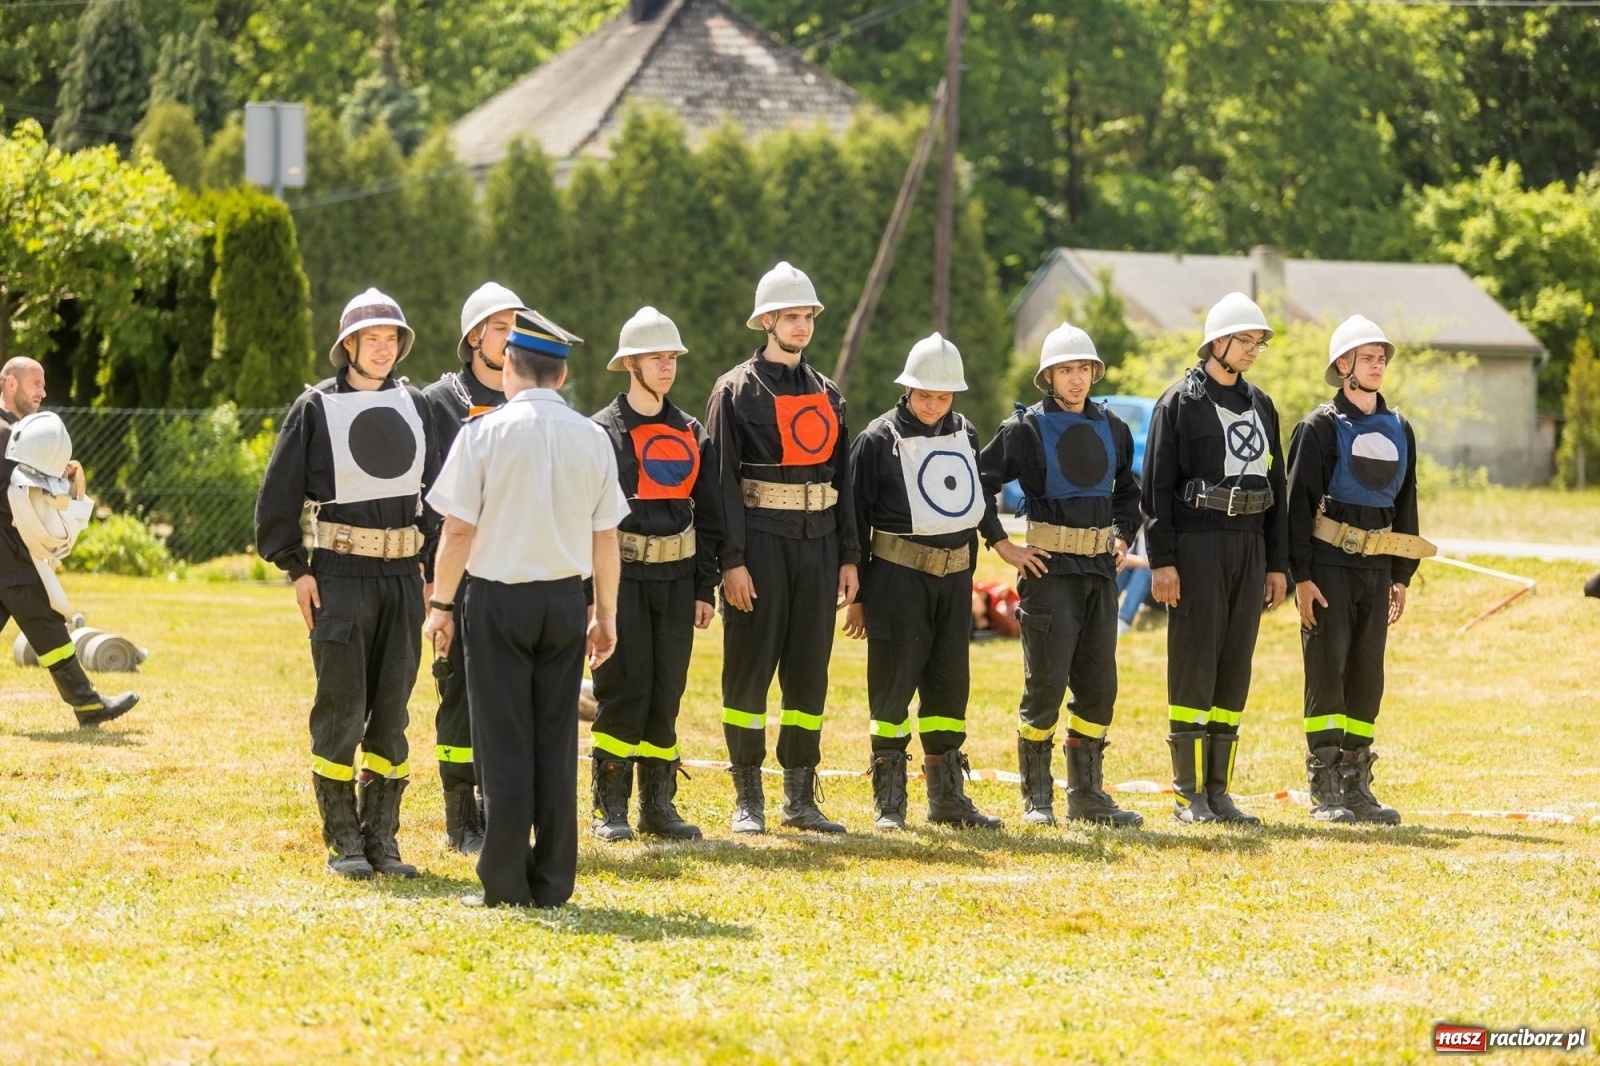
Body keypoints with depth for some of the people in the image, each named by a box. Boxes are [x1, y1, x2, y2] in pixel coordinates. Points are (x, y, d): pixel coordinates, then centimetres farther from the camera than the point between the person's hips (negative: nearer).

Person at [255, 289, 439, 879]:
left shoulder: (414, 406, 10)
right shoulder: (315, 407, -2)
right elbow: (278, 494, -2)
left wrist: (432, 565, 11)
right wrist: (296, 569, -6)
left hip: (403, 574, 4)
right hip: (339, 573, -4)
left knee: (392, 709, 7)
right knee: (341, 708, -4)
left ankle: (382, 836, 13)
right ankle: (343, 841, 2)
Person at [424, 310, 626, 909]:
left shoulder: (485, 431, -8)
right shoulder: (591, 438, 2)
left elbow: (459, 528, -9)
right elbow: (605, 537, 6)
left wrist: (441, 603, 0)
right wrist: (606, 614, 15)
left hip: (497, 596, -3)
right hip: (564, 600, 3)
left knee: (504, 745, 0)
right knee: (556, 743, 8)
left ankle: (505, 887, 0)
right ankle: (553, 883, 9)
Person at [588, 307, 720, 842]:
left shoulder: (691, 434, 12)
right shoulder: (603, 431, -2)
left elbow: (706, 516, 15)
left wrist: (704, 588, 10)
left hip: (676, 576, 5)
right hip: (622, 575, -4)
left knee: (667, 689, 6)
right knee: (625, 686, -8)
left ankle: (658, 804, 13)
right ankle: (610, 808, -1)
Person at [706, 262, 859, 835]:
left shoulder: (827, 393, 15)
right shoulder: (737, 390, -3)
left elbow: (843, 479, 16)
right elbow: (721, 480, -8)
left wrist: (849, 556, 9)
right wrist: (732, 561, -15)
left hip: (819, 541, 5)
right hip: (760, 543, -5)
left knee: (809, 669, 7)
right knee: (750, 668, -2)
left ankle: (801, 798, 13)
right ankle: (747, 800, 3)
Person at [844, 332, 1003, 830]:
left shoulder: (964, 434, 10)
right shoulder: (879, 439, -7)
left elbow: (981, 497, 23)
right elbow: (856, 519, -5)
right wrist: (857, 594, -6)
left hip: (955, 576, 5)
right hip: (898, 577, -5)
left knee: (949, 681, 8)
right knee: (894, 683, -4)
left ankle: (947, 796, 16)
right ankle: (889, 802, 2)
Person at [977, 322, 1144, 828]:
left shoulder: (1112, 428, 11)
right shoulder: (1026, 429, -6)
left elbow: (1127, 491, 27)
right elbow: (976, 485, -8)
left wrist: (1122, 537, 13)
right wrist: (1004, 548, -9)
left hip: (1100, 570, 5)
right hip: (1049, 568, -5)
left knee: (1099, 686, 7)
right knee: (1045, 685, -4)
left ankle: (1087, 793, 16)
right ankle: (1036, 798, 4)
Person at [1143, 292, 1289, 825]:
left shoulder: (1261, 406, 15)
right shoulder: (1179, 402, -4)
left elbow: (1276, 486, 17)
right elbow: (1156, 485, -8)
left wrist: (1278, 563, 12)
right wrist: (1161, 561, -15)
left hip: (1249, 547, 6)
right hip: (1196, 546, -6)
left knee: (1235, 670, 6)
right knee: (1193, 667, -5)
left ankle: (1219, 791, 10)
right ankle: (1189, 796, -2)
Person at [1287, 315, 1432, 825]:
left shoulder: (1399, 429, 13)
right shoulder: (1320, 427, -5)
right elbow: (1299, 503, -8)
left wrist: (1402, 576, 13)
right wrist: (1301, 576, -13)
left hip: (1376, 568, 6)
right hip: (1330, 566, -6)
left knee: (1367, 674, 6)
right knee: (1327, 669, -7)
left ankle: (1357, 785, 12)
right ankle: (1324, 791, -6)